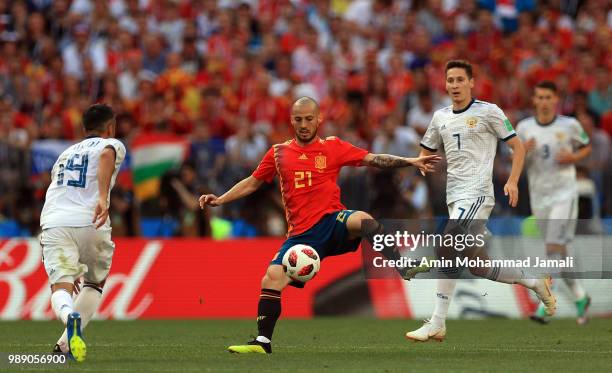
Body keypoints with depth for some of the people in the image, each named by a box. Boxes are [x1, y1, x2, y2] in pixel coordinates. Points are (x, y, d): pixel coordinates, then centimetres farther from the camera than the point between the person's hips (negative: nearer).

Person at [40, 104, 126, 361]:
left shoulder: (65, 154, 33)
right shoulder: (111, 145, 15)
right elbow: (106, 156, -11)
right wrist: (103, 197, -26)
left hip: (53, 224, 3)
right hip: (90, 223, -3)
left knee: (60, 288, -8)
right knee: (95, 284, 20)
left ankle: (69, 315, -44)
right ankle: (65, 345, 4)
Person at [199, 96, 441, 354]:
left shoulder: (333, 147, 5)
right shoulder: (279, 153, 11)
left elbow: (374, 159, 1)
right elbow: (253, 182, 21)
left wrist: (409, 161, -10)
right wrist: (220, 200, 12)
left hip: (332, 221, -3)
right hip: (301, 234, 3)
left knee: (362, 219, -36)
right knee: (271, 280, -13)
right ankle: (262, 342, -1)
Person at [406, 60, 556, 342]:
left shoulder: (488, 112, -1)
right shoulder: (440, 117, 15)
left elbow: (517, 146, 2)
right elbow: (425, 153, 27)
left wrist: (512, 181, -10)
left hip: (477, 194, -7)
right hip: (454, 197, 7)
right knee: (477, 266, 4)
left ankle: (437, 324, -18)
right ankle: (534, 282, 23)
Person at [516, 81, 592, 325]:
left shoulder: (570, 125, -2)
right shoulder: (524, 128, 4)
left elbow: (587, 147, 12)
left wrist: (573, 157, -9)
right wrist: (523, 152, -14)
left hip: (564, 194, -4)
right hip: (538, 197, 4)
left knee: (554, 248, -18)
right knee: (558, 253, 10)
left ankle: (545, 305, -22)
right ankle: (580, 298, 29)